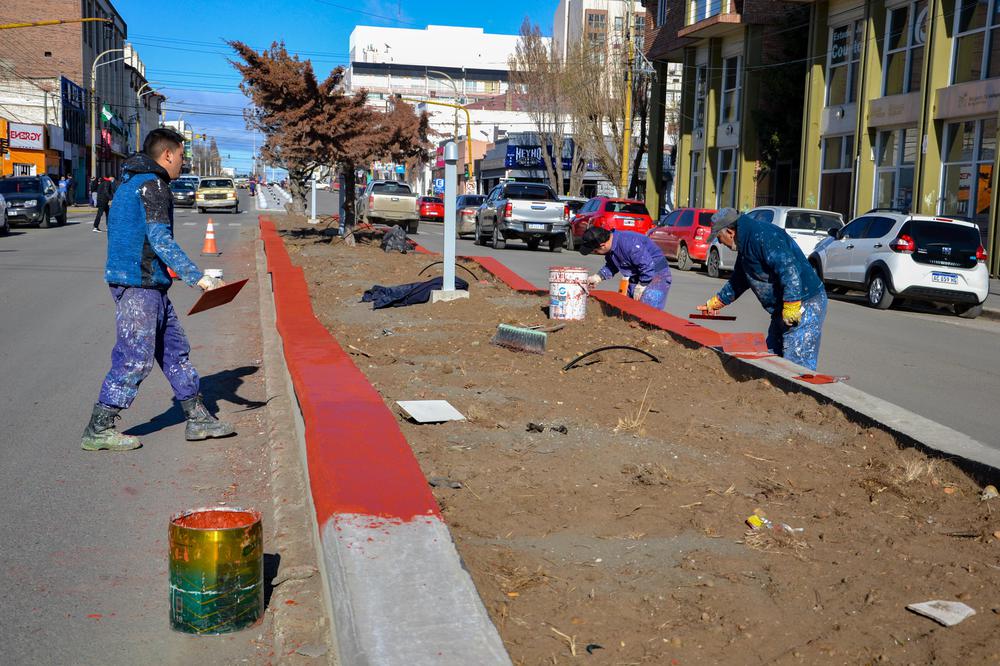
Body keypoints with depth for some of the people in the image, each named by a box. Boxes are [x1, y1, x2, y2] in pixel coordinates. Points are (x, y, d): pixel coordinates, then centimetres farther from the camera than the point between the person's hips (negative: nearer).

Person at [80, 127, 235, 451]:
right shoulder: (153, 184, -13)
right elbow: (160, 240, -21)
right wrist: (198, 278, -22)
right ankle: (98, 430, 1)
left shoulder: (131, 182, 18)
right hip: (140, 283, -10)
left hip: (148, 284, 10)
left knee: (174, 349, 14)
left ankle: (198, 419, 21)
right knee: (135, 358, -5)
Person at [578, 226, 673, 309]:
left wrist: (641, 287, -19)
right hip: (636, 276, 10)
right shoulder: (611, 245, -1)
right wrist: (598, 277, 3)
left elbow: (648, 266, -29)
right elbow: (611, 265, 17)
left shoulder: (629, 244, -31)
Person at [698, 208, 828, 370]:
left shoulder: (762, 235, -19)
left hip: (803, 305, -11)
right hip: (783, 309, 11)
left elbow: (789, 269, -28)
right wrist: (714, 303, 33)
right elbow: (738, 282, 29)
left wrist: (790, 306, -29)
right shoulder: (745, 243, 15)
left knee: (797, 363, -12)